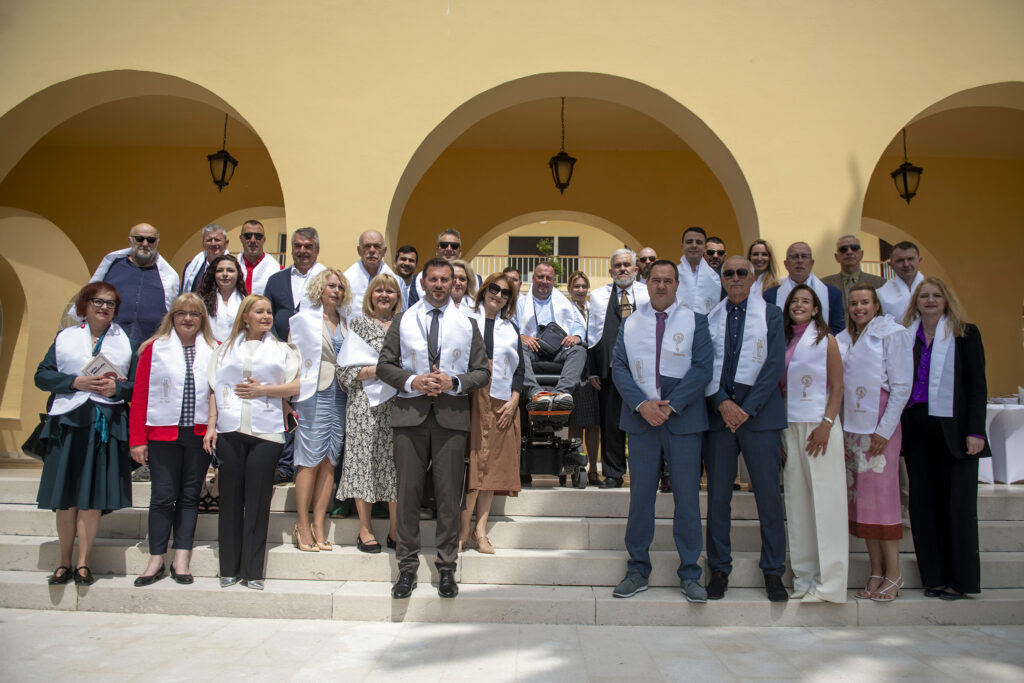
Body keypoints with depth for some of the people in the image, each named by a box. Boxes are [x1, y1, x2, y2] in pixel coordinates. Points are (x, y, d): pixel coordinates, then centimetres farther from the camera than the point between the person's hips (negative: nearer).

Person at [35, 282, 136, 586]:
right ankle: (64, 563, 15)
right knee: (65, 497, 3)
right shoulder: (65, 337, 12)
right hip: (68, 422, 1)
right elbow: (42, 375, 4)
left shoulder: (125, 342, 12)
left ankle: (83, 563, 9)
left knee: (93, 498, -1)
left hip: (107, 425, 0)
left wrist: (116, 387, -11)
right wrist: (76, 382, -11)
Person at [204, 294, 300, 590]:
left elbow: (296, 386, 3)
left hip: (265, 433, -1)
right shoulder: (227, 348, 16)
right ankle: (229, 569, 15)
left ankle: (253, 571, 8)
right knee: (230, 499, 4)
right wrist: (211, 425, 2)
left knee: (258, 501, 0)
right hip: (229, 431, 2)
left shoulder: (281, 349, 12)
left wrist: (263, 389, -7)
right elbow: (215, 389, 11)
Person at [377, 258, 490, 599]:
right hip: (410, 414, 0)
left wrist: (454, 383, -10)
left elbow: (482, 372, 8)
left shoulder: (467, 324, 10)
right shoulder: (403, 320, 11)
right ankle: (407, 567, 15)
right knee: (408, 491, 3)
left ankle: (447, 568, 15)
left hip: (452, 415, 0)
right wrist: (412, 381, -10)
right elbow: (384, 365, 7)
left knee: (449, 494, 3)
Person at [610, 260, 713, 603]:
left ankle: (689, 574, 15)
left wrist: (671, 405, -14)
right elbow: (619, 368, 3)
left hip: (683, 420, -1)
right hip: (641, 420, 2)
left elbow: (702, 368, -5)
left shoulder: (695, 321, 4)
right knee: (640, 496, 7)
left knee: (687, 497, 2)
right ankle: (637, 571, 18)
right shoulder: (629, 323, 11)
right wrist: (642, 404, -12)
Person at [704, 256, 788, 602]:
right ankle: (719, 569, 15)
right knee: (718, 494, 3)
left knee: (768, 493, 2)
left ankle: (773, 571, 15)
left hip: (760, 413, -1)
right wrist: (722, 403, -9)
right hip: (719, 413, 2)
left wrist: (747, 409, -10)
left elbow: (775, 365, -2)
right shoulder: (709, 318, 11)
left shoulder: (771, 314, 6)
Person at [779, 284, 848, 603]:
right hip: (789, 427, 5)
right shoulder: (782, 341, 13)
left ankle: (829, 582, 3)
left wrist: (827, 424, -15)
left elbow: (837, 387, -3)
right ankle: (804, 578, 15)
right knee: (797, 502, 6)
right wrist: (778, 431, 6)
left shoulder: (825, 340, 1)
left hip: (819, 426, -5)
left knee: (824, 502, -4)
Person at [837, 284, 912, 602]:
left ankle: (892, 574, 5)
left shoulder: (893, 333, -1)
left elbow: (902, 386, -6)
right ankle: (875, 574, 12)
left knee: (882, 496, -6)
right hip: (851, 428, 5)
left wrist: (884, 431, -12)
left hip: (880, 427, -5)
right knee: (859, 499, 4)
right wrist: (837, 427, 6)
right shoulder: (843, 339, 14)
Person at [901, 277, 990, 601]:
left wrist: (975, 431, -9)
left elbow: (977, 384, -1)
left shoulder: (965, 334, 3)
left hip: (952, 427, -3)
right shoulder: (906, 336, 11)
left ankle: (960, 578, 11)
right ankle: (934, 576, 14)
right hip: (916, 427, 3)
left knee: (958, 503, 0)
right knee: (923, 503, 5)